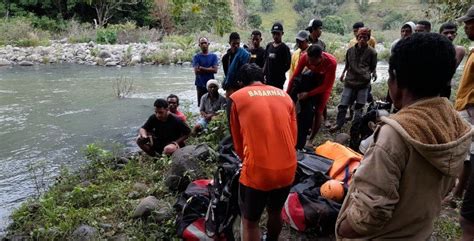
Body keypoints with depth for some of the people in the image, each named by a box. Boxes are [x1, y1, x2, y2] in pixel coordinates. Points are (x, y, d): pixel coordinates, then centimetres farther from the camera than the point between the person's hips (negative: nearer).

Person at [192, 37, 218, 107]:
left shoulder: (213, 56, 7)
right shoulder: (196, 57, 4)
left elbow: (215, 70, -4)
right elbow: (196, 71, -8)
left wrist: (202, 68, -6)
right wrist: (209, 69, -6)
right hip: (200, 84, -1)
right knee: (201, 104, 0)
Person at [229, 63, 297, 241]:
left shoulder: (237, 97, 3)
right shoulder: (284, 95, 12)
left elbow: (238, 142, 9)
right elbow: (293, 137, 14)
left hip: (258, 170, -4)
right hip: (288, 168, 5)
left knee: (249, 221, 16)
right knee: (275, 212, 29)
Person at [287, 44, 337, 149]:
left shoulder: (331, 62, -35)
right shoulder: (305, 57, -29)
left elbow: (326, 85, -26)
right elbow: (295, 75, -20)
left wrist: (308, 94, -29)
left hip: (323, 84, -2)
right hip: (311, 77, 2)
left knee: (318, 113, -3)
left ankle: (310, 139, 11)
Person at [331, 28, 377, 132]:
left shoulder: (372, 52, -1)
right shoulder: (350, 50, 4)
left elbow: (373, 67, 8)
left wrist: (374, 73, -6)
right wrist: (343, 73, 8)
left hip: (364, 83, -1)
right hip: (350, 82, 2)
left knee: (359, 107, 4)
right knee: (343, 105, 2)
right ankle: (338, 124, 17)